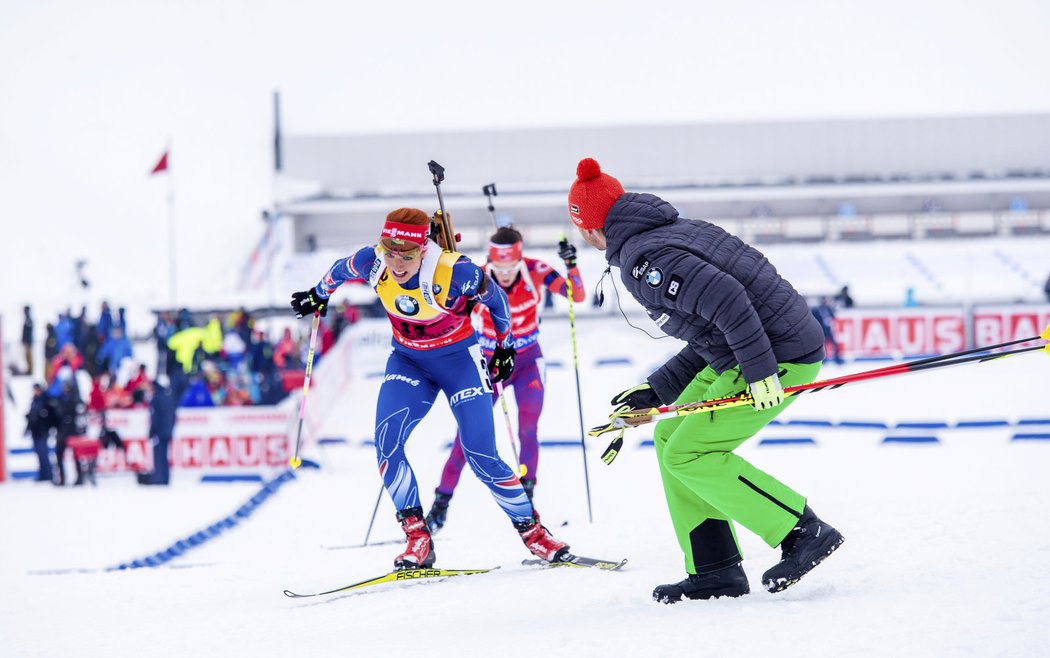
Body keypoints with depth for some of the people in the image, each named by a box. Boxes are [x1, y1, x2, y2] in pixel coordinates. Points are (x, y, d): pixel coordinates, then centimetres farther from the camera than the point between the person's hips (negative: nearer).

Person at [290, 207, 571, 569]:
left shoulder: (456, 273, -28)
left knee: (483, 458, -11)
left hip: (459, 359, -3)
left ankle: (532, 531, 8)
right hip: (408, 361, 3)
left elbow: (495, 299, -7)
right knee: (387, 444, -21)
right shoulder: (372, 262, -19)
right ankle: (417, 538, -13)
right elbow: (341, 270, 7)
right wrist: (319, 295, 25)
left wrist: (505, 346, 6)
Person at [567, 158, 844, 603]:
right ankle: (714, 570, 12)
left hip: (781, 355, -10)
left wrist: (759, 373, -25)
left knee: (689, 455, -7)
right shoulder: (670, 233, 17)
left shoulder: (642, 258, -15)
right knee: (670, 438, 12)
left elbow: (726, 299, -28)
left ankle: (804, 532, -4)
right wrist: (654, 391, 21)